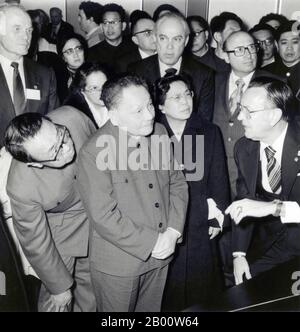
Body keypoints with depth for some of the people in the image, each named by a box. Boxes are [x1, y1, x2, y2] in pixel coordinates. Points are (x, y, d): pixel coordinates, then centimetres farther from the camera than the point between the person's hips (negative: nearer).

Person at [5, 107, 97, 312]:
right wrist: (59, 287, -6)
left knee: (91, 287, 22)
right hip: (58, 231, -4)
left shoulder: (72, 117, -31)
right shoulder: (21, 188, -37)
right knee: (57, 301, 13)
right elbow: (36, 243, -20)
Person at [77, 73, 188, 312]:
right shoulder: (94, 153, -22)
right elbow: (104, 217, -23)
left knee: (151, 310, 25)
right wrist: (152, 243, -18)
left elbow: (177, 182, 4)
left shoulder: (159, 133, -3)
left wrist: (173, 231, -8)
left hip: (160, 254, 5)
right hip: (118, 264, -5)